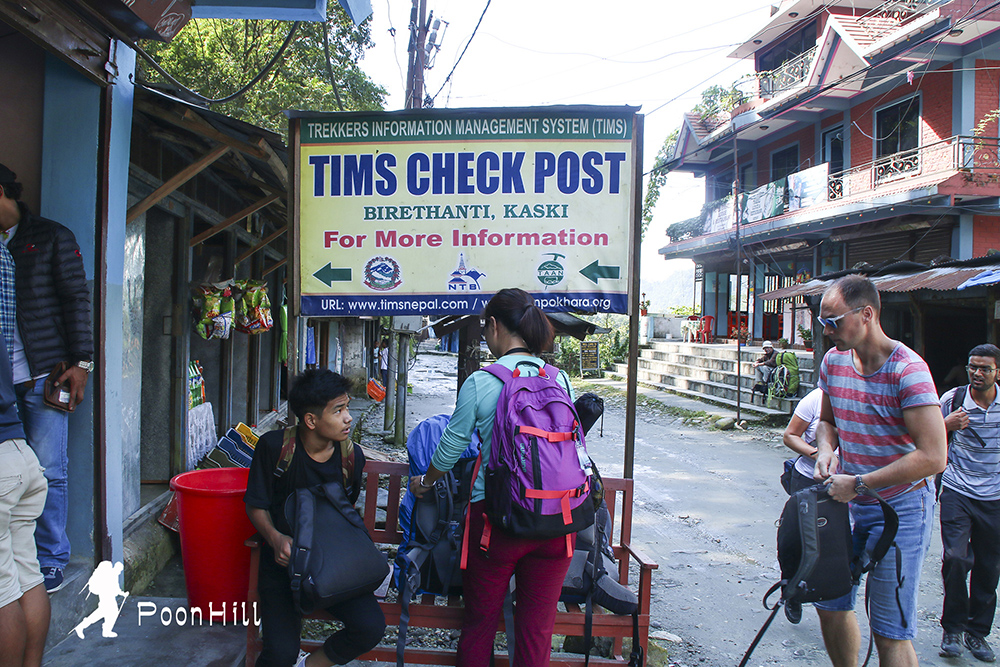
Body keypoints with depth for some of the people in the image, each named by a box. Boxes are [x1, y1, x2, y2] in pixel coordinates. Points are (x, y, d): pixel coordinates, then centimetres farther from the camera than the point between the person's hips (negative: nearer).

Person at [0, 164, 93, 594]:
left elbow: (77, 299, 0)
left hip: (42, 377, -4)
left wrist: (81, 361, -8)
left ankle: (51, 561, 9)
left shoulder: (51, 238, 4)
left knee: (48, 472, -1)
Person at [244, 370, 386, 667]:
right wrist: (275, 538, -22)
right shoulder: (274, 446, -11)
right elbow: (256, 506, -3)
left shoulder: (352, 456, -3)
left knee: (371, 627, -18)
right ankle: (277, 617, 16)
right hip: (284, 558, -2)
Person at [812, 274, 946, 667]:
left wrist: (859, 484, -22)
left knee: (891, 631, 1)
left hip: (899, 508, -7)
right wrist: (827, 451, -4)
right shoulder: (833, 361, 2)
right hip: (848, 503, 7)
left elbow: (932, 457, -26)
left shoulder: (907, 369, -20)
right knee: (829, 603, 16)